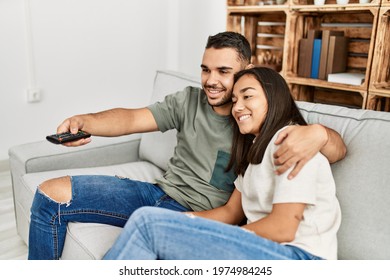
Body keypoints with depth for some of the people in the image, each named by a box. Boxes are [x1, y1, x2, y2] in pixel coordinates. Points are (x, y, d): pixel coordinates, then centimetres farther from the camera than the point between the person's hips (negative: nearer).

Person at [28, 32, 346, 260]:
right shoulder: (189, 100, 2)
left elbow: (339, 149, -11)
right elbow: (132, 118, -4)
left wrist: (318, 133, -36)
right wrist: (86, 121, -25)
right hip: (160, 192, 5)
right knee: (52, 193, -1)